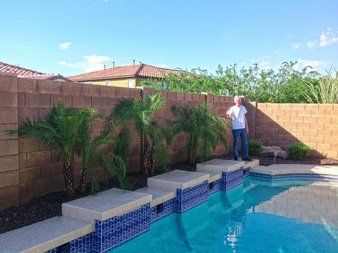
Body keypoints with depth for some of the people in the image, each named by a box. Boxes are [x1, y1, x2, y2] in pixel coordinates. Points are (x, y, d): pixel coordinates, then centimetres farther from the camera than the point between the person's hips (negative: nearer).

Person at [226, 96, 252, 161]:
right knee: (236, 143, 2)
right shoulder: (232, 108, -3)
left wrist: (247, 127, 12)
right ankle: (236, 157, 10)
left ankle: (245, 156, 16)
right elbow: (229, 117, -13)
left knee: (245, 142, 7)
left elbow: (244, 118, 15)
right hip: (236, 128, -4)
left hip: (243, 128, 4)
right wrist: (228, 114, -35)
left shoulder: (243, 108, 9)